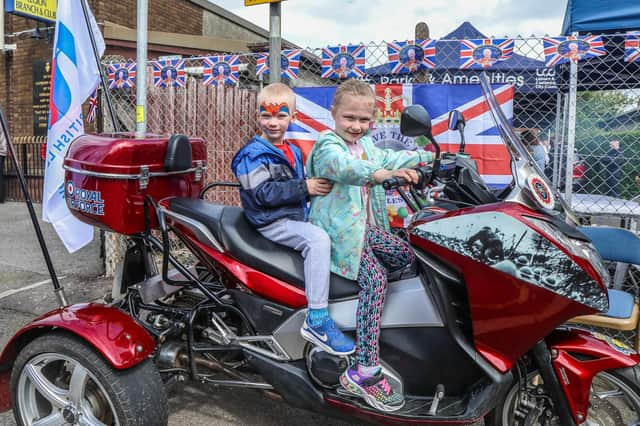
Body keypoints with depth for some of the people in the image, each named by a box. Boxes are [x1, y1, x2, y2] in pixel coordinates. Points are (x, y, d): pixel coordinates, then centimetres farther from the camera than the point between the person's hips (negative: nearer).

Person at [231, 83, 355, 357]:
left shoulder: (293, 152, 19)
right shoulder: (252, 154, -8)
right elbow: (263, 193, -20)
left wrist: (315, 187, 4)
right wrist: (304, 188, -21)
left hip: (297, 217, 9)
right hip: (272, 222, -9)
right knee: (318, 239, -32)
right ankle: (317, 321, -32)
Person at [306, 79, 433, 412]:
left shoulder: (365, 145, 17)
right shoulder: (328, 145, -14)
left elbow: (387, 158, 30)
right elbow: (342, 166, -36)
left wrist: (426, 156, 31)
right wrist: (381, 173, -54)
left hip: (364, 226, 9)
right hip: (338, 230, -9)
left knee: (405, 255, 7)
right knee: (375, 279, -25)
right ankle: (365, 371, -26)